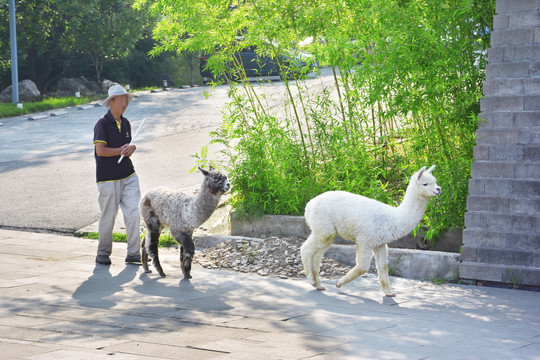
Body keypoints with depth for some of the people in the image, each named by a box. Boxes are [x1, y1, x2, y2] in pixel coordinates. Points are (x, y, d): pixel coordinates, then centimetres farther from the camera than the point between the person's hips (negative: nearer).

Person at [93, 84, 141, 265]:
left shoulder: (125, 123, 12)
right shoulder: (102, 123, -10)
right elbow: (100, 150, -18)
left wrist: (131, 148, -2)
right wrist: (121, 150, -8)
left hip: (128, 175, 6)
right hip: (108, 178, -6)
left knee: (133, 213, -2)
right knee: (108, 217, 2)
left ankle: (133, 254, 4)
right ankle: (103, 254, 17)